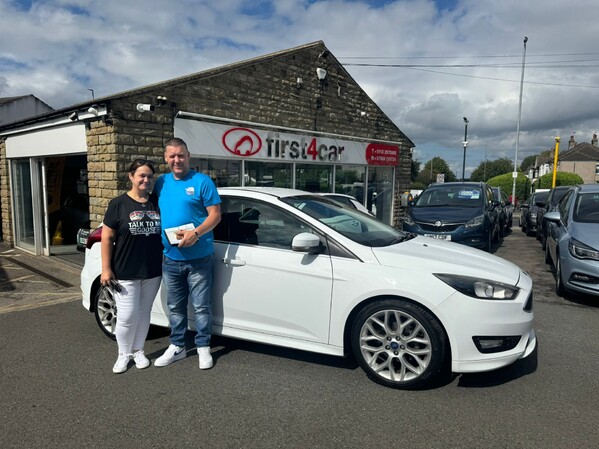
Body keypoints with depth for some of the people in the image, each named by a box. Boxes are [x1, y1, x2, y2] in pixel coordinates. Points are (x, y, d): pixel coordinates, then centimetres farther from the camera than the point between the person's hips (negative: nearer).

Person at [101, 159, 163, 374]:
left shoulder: (157, 202, 5)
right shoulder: (118, 204, -4)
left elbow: (167, 231, 14)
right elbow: (107, 238, -4)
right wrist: (106, 269, -9)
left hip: (152, 272, 3)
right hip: (125, 273, -3)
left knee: (144, 313, 14)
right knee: (127, 316, 0)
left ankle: (138, 351, 31)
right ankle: (124, 354, 22)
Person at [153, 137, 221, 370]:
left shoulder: (202, 181, -7)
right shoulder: (161, 183, 9)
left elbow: (215, 214, -9)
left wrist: (196, 233, -24)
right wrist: (158, 243, -3)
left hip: (199, 258, -5)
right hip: (170, 258, 5)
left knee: (201, 306, 5)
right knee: (175, 306, 16)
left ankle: (203, 347, 21)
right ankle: (177, 346, 31)